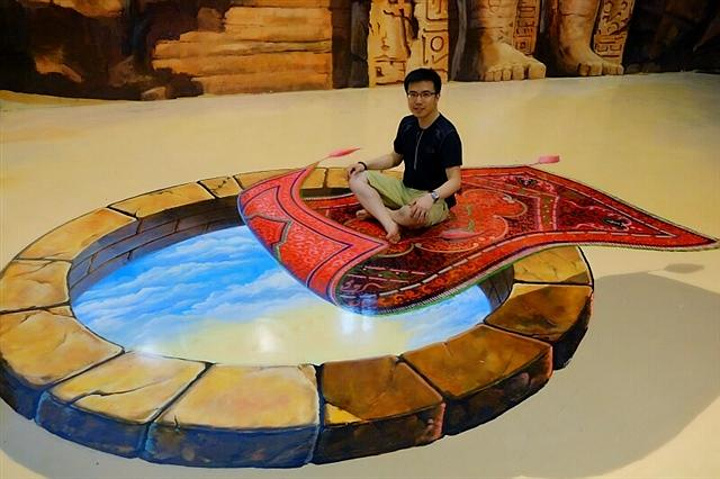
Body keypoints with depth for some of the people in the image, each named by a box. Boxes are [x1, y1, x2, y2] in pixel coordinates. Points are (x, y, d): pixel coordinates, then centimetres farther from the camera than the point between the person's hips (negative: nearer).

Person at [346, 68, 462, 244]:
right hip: (405, 189, 7)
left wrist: (431, 197, -42)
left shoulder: (447, 134, -20)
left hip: (436, 200, -7)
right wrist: (364, 165, 2)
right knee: (357, 177, -5)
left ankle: (376, 211, -6)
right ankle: (389, 224, -26)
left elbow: (455, 181, -24)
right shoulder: (407, 124, 2)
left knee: (414, 216, -41)